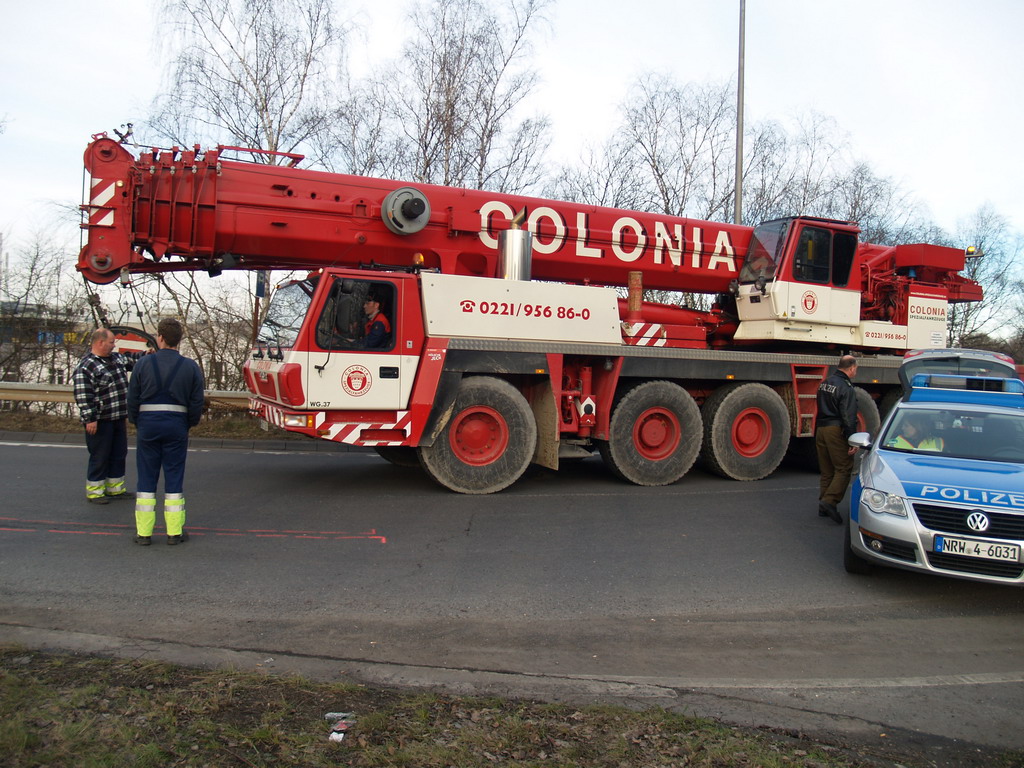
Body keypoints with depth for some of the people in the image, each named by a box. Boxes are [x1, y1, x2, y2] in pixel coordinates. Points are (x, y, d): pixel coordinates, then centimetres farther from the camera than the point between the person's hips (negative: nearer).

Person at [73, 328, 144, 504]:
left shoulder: (116, 358, 10)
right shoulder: (85, 366, -16)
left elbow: (130, 359, 29)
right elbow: (83, 396, -19)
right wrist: (89, 419, -22)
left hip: (119, 418, 9)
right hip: (100, 421, -9)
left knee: (119, 455, 16)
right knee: (99, 457, 1)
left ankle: (115, 488, 28)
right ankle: (94, 492, 14)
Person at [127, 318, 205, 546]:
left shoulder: (143, 364, -2)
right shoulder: (191, 367, 0)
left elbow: (132, 400, 1)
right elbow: (196, 403, 1)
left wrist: (137, 424, 14)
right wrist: (189, 425, 15)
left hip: (148, 424, 0)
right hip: (177, 425, 0)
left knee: (146, 478, 7)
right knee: (174, 478, 5)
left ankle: (143, 533, 11)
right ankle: (174, 532, 9)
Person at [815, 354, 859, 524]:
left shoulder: (824, 383, 14)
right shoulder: (846, 388, -13)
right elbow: (849, 417, -17)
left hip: (821, 429, 8)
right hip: (836, 430, -8)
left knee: (826, 470, 13)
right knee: (843, 468, -4)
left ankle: (823, 506, 15)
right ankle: (829, 501, -15)